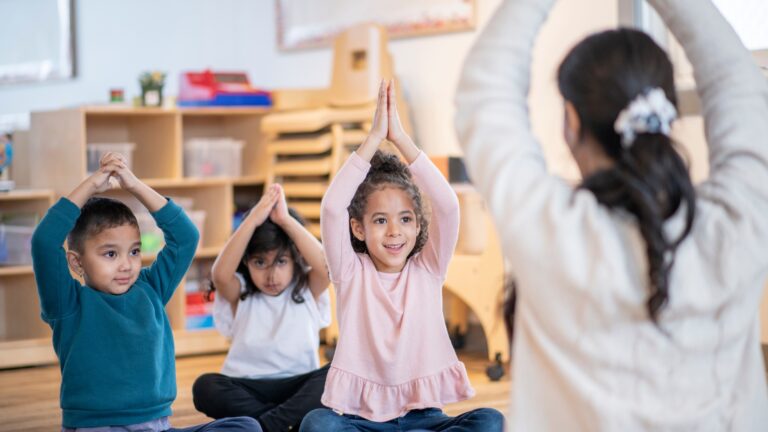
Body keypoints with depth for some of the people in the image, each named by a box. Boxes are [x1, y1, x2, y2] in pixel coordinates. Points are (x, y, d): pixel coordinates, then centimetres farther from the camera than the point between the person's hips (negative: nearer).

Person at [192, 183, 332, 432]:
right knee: (205, 387, -30)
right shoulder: (240, 295, 2)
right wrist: (252, 221, -23)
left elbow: (325, 266, -20)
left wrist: (285, 219, -21)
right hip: (248, 389, 0)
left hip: (299, 386, 0)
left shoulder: (308, 290, 3)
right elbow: (220, 275, -22)